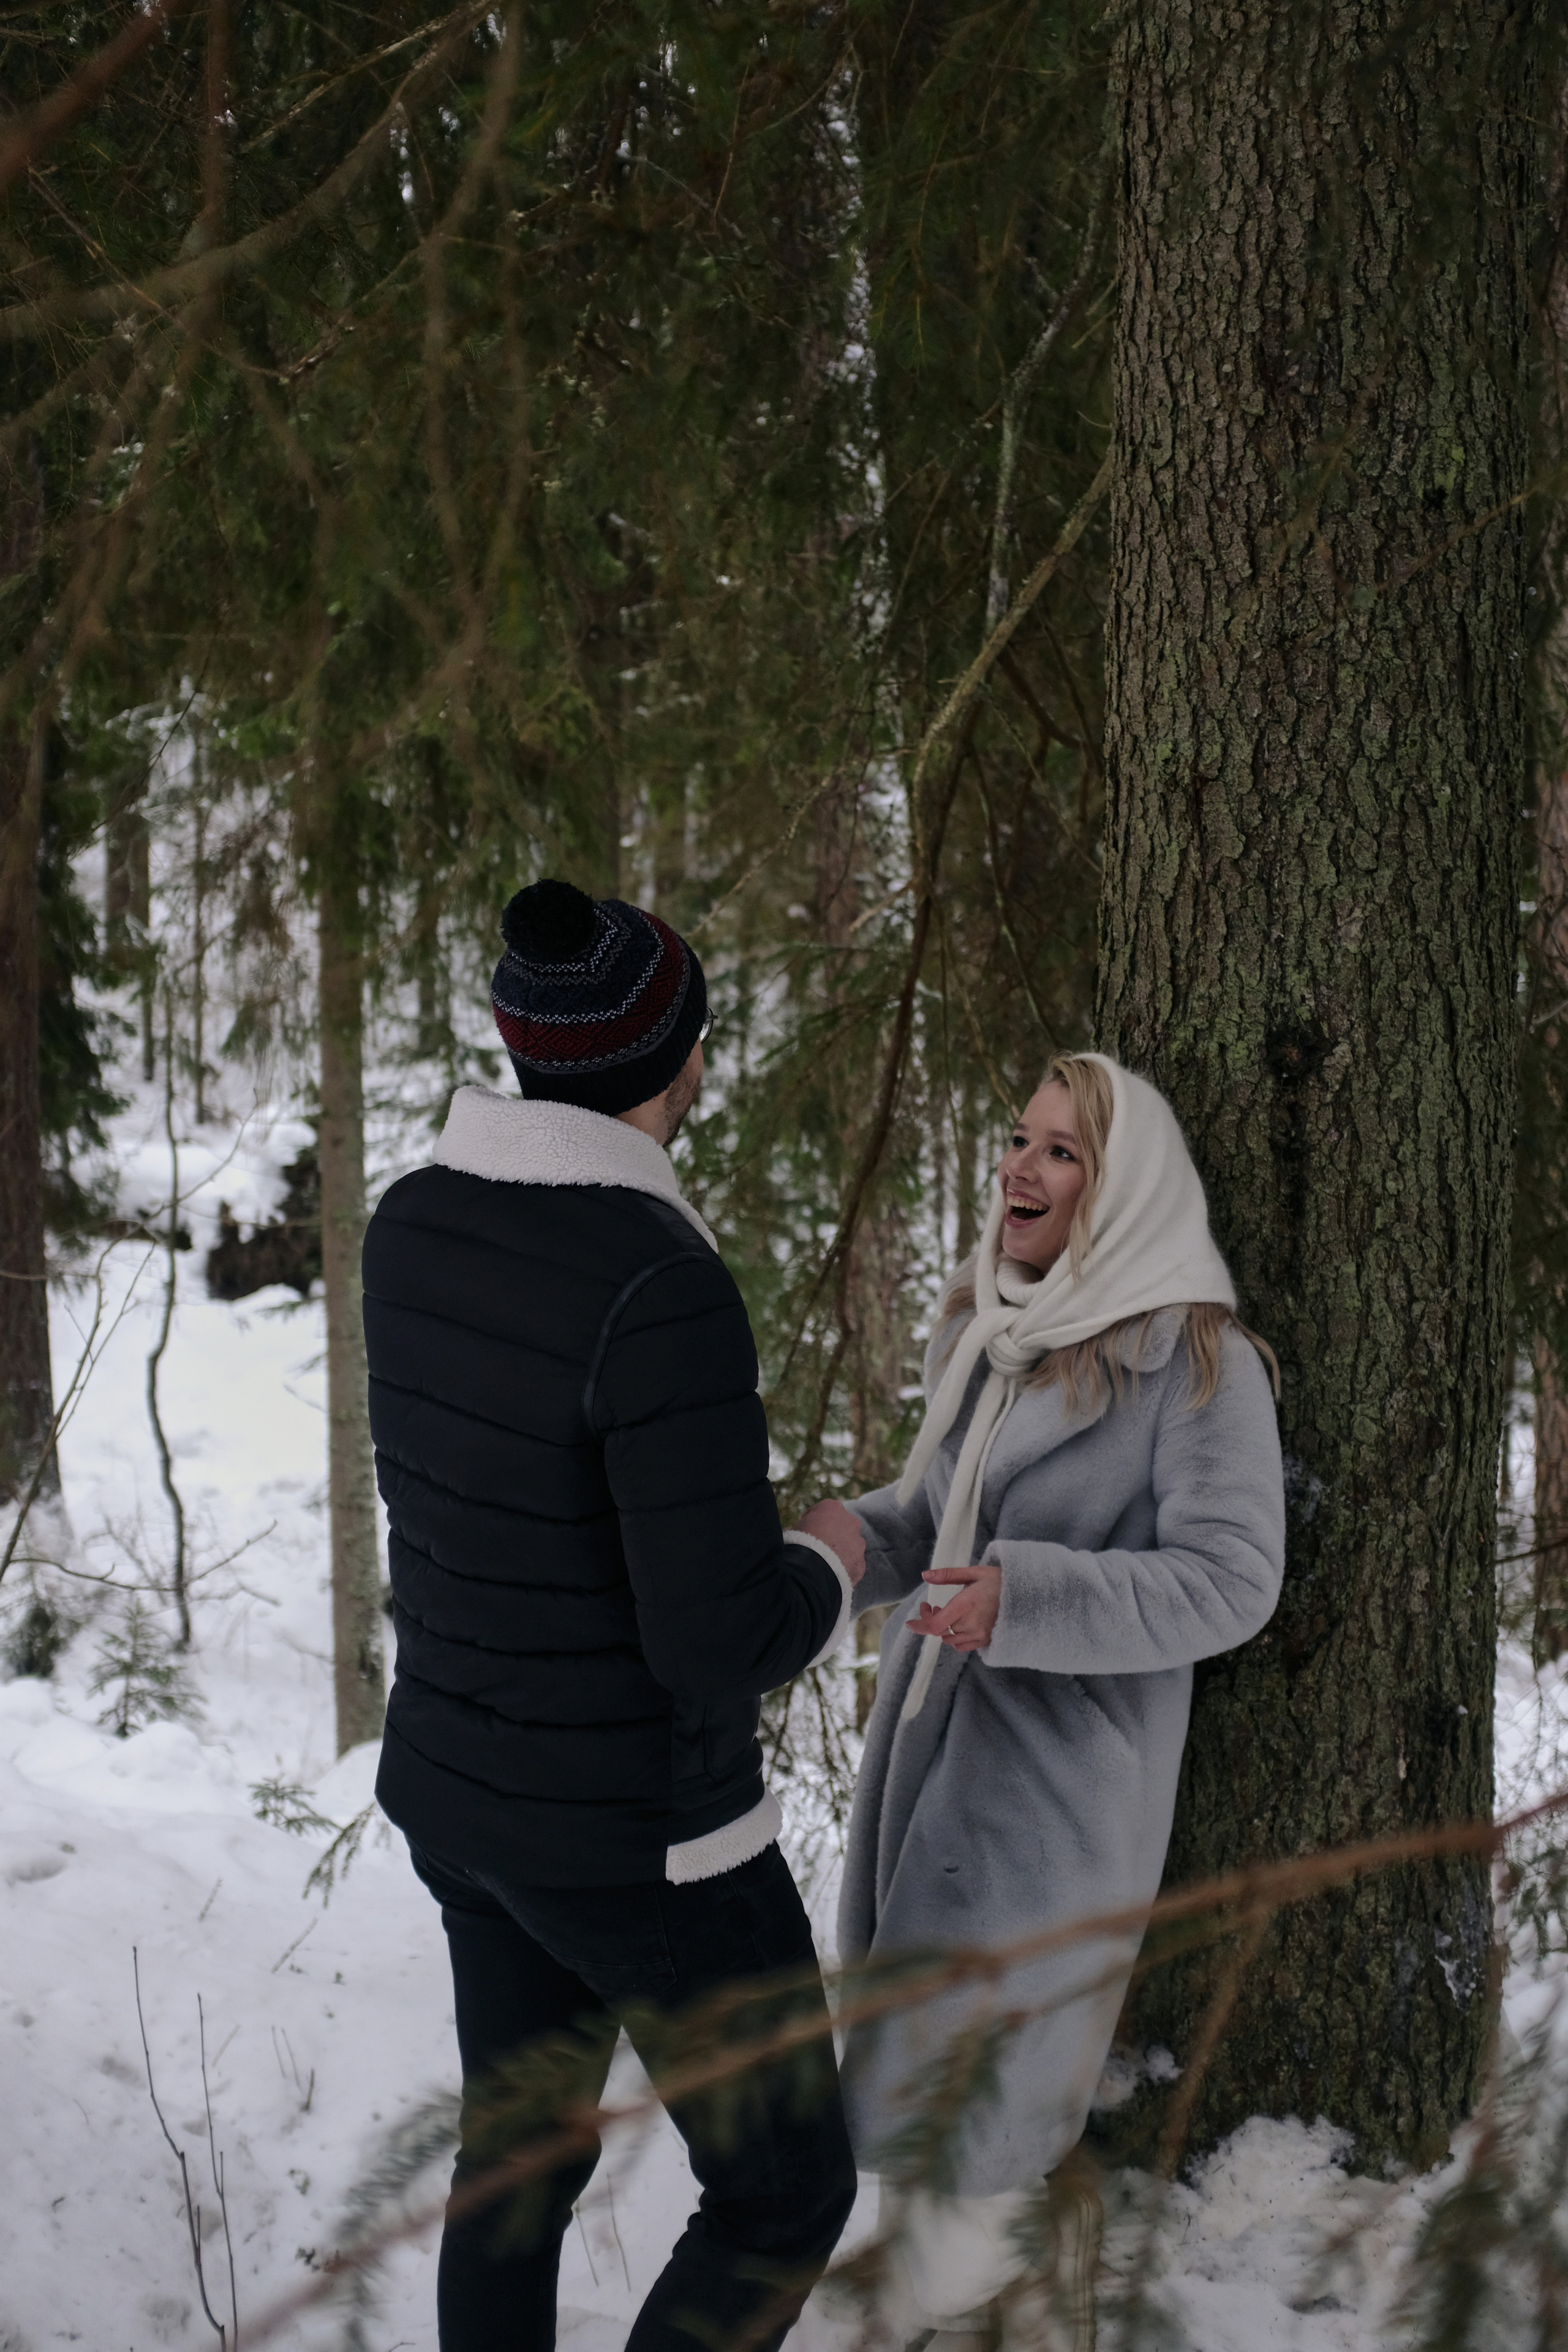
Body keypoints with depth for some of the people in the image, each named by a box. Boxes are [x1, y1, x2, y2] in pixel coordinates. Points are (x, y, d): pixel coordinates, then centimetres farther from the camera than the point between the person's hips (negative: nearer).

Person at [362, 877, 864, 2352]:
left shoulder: (415, 1224, -5)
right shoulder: (664, 1294, -32)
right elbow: (729, 1648, -29)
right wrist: (827, 1567, -6)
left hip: (467, 1787, 8)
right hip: (639, 1832, -8)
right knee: (788, 2192, 13)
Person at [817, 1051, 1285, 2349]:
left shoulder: (1196, 1356, -12)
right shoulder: (983, 1326, 11)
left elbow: (1228, 1580, -17)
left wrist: (1023, 1602, -27)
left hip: (1060, 1782, -7)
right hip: (927, 1747, 7)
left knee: (973, 2110, -5)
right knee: (905, 2071, 15)